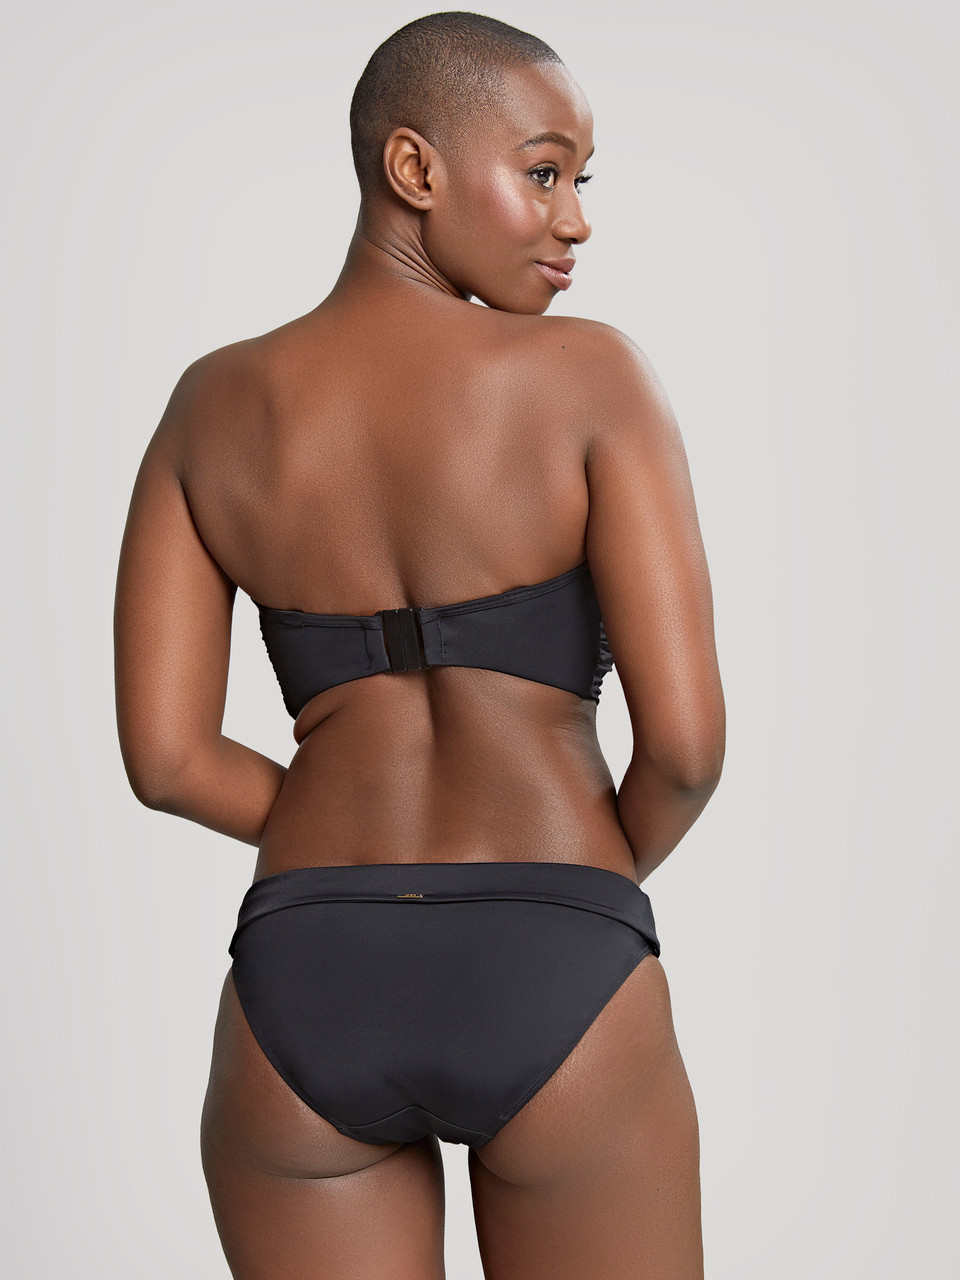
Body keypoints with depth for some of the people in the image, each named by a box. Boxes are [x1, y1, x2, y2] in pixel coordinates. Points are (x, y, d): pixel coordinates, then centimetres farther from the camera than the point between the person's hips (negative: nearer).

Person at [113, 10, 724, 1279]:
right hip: (551, 1003, -3)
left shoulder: (211, 402, 6)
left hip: (303, 996, 3)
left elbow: (162, 753, 4)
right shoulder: (594, 376, -6)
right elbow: (687, 738, -11)